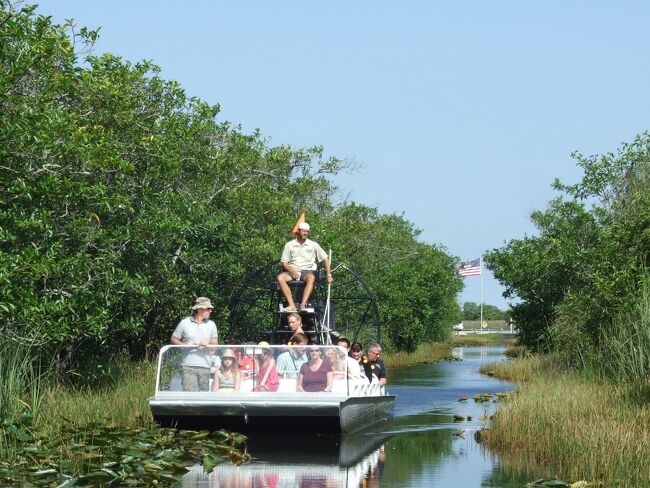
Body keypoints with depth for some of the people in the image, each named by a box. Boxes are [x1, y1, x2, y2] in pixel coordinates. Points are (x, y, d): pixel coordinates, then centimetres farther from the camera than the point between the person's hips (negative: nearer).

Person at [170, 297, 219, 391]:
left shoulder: (211, 325, 13)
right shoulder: (184, 323, 5)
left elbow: (215, 344, 11)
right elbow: (173, 339, 9)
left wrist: (207, 344, -11)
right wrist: (185, 345, -7)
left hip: (205, 367, 3)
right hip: (188, 366, -3)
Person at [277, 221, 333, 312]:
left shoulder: (313, 245, 10)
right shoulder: (289, 245, 11)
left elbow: (326, 259, 11)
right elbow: (284, 263, 8)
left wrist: (329, 275, 2)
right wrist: (292, 271, -13)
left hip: (307, 271, -1)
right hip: (292, 271, 1)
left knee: (311, 278, -39)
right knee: (280, 277, -33)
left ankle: (302, 306, -49)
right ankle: (292, 305, -40)